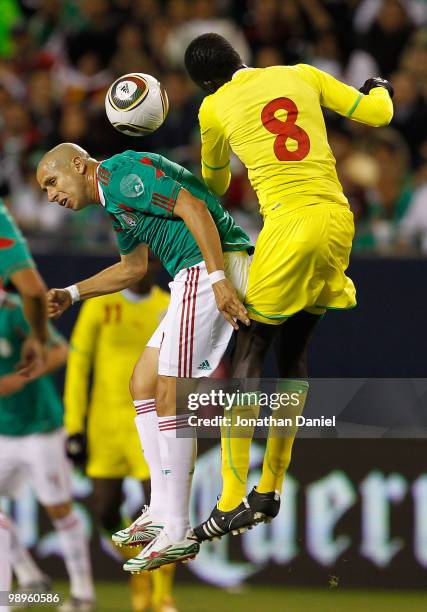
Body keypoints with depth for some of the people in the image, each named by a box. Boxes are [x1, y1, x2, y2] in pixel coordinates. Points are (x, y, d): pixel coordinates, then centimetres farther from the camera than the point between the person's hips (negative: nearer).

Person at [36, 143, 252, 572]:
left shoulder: (122, 171, -9)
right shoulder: (114, 201, 23)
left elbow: (193, 207, -19)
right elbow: (133, 267, 38)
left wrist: (219, 278, -26)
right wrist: (71, 295, 34)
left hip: (209, 268, -11)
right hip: (197, 279, 11)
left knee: (168, 400, -10)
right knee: (143, 384, 15)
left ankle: (176, 535, -8)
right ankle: (161, 514, 18)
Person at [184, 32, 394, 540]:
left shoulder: (215, 108, 5)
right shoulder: (300, 75, 13)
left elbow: (213, 183, 23)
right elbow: (376, 114, 16)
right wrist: (381, 90, 40)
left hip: (290, 224, -5)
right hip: (339, 219, 5)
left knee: (249, 354, -1)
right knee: (293, 352, 16)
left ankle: (231, 502, -9)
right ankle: (270, 489, 20)